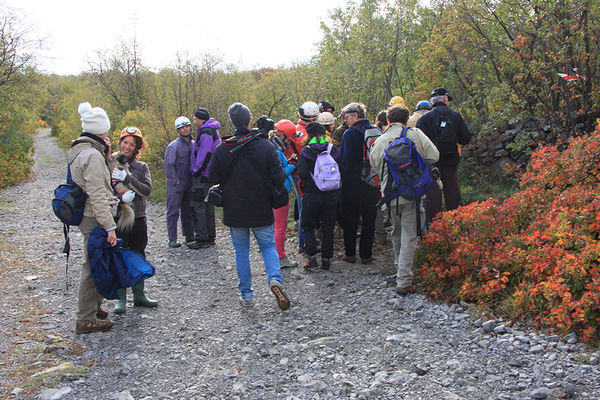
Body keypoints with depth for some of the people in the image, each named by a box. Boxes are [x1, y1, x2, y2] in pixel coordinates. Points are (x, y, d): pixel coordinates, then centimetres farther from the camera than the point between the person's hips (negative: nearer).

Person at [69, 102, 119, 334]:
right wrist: (110, 226, -23)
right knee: (93, 266, -4)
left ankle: (94, 306, 33)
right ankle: (86, 319, 2)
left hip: (86, 217, 10)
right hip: (94, 219, -10)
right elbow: (97, 195, -23)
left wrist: (106, 155, 10)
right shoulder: (92, 155, -18)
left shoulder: (80, 152, 14)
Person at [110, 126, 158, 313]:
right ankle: (121, 298, 11)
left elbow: (147, 190, -6)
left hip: (138, 218, 3)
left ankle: (139, 295, 23)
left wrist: (127, 179, -18)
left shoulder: (141, 167, 7)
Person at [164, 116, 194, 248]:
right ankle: (172, 240, 2)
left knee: (188, 211, 13)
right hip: (175, 184, -5)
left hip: (189, 184, 6)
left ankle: (189, 236, 22)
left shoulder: (194, 144, 9)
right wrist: (176, 182, -14)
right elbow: (168, 166, -12)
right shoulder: (173, 146, -9)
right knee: (173, 211, -2)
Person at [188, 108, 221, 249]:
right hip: (211, 176, 10)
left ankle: (202, 239, -6)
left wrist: (196, 172, -14)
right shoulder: (213, 131, 17)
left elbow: (204, 156, -23)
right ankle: (210, 237, 21)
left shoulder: (205, 133, -16)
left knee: (197, 206, -7)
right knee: (208, 205, 15)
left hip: (202, 176, -10)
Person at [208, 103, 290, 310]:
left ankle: (246, 295, 15)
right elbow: (278, 178, -12)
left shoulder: (222, 149, -8)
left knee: (241, 251, 12)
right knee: (268, 245, 13)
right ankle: (275, 279, -12)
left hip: (234, 210, 1)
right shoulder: (266, 146, -10)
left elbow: (213, 178, -2)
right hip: (261, 210, 0)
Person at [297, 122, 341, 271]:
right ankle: (326, 259, 16)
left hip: (311, 196, -2)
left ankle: (312, 258, 0)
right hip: (331, 196, 3)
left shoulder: (306, 152, -9)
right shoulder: (334, 150, 0)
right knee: (328, 228, 13)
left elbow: (302, 174, -15)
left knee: (307, 226, 12)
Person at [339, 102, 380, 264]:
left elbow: (345, 160, -12)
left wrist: (343, 179, -1)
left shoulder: (350, 134, -12)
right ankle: (366, 254, 14)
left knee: (350, 220, 9)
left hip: (353, 183, -4)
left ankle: (350, 253, 14)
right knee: (369, 220, 11)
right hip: (373, 184, 4)